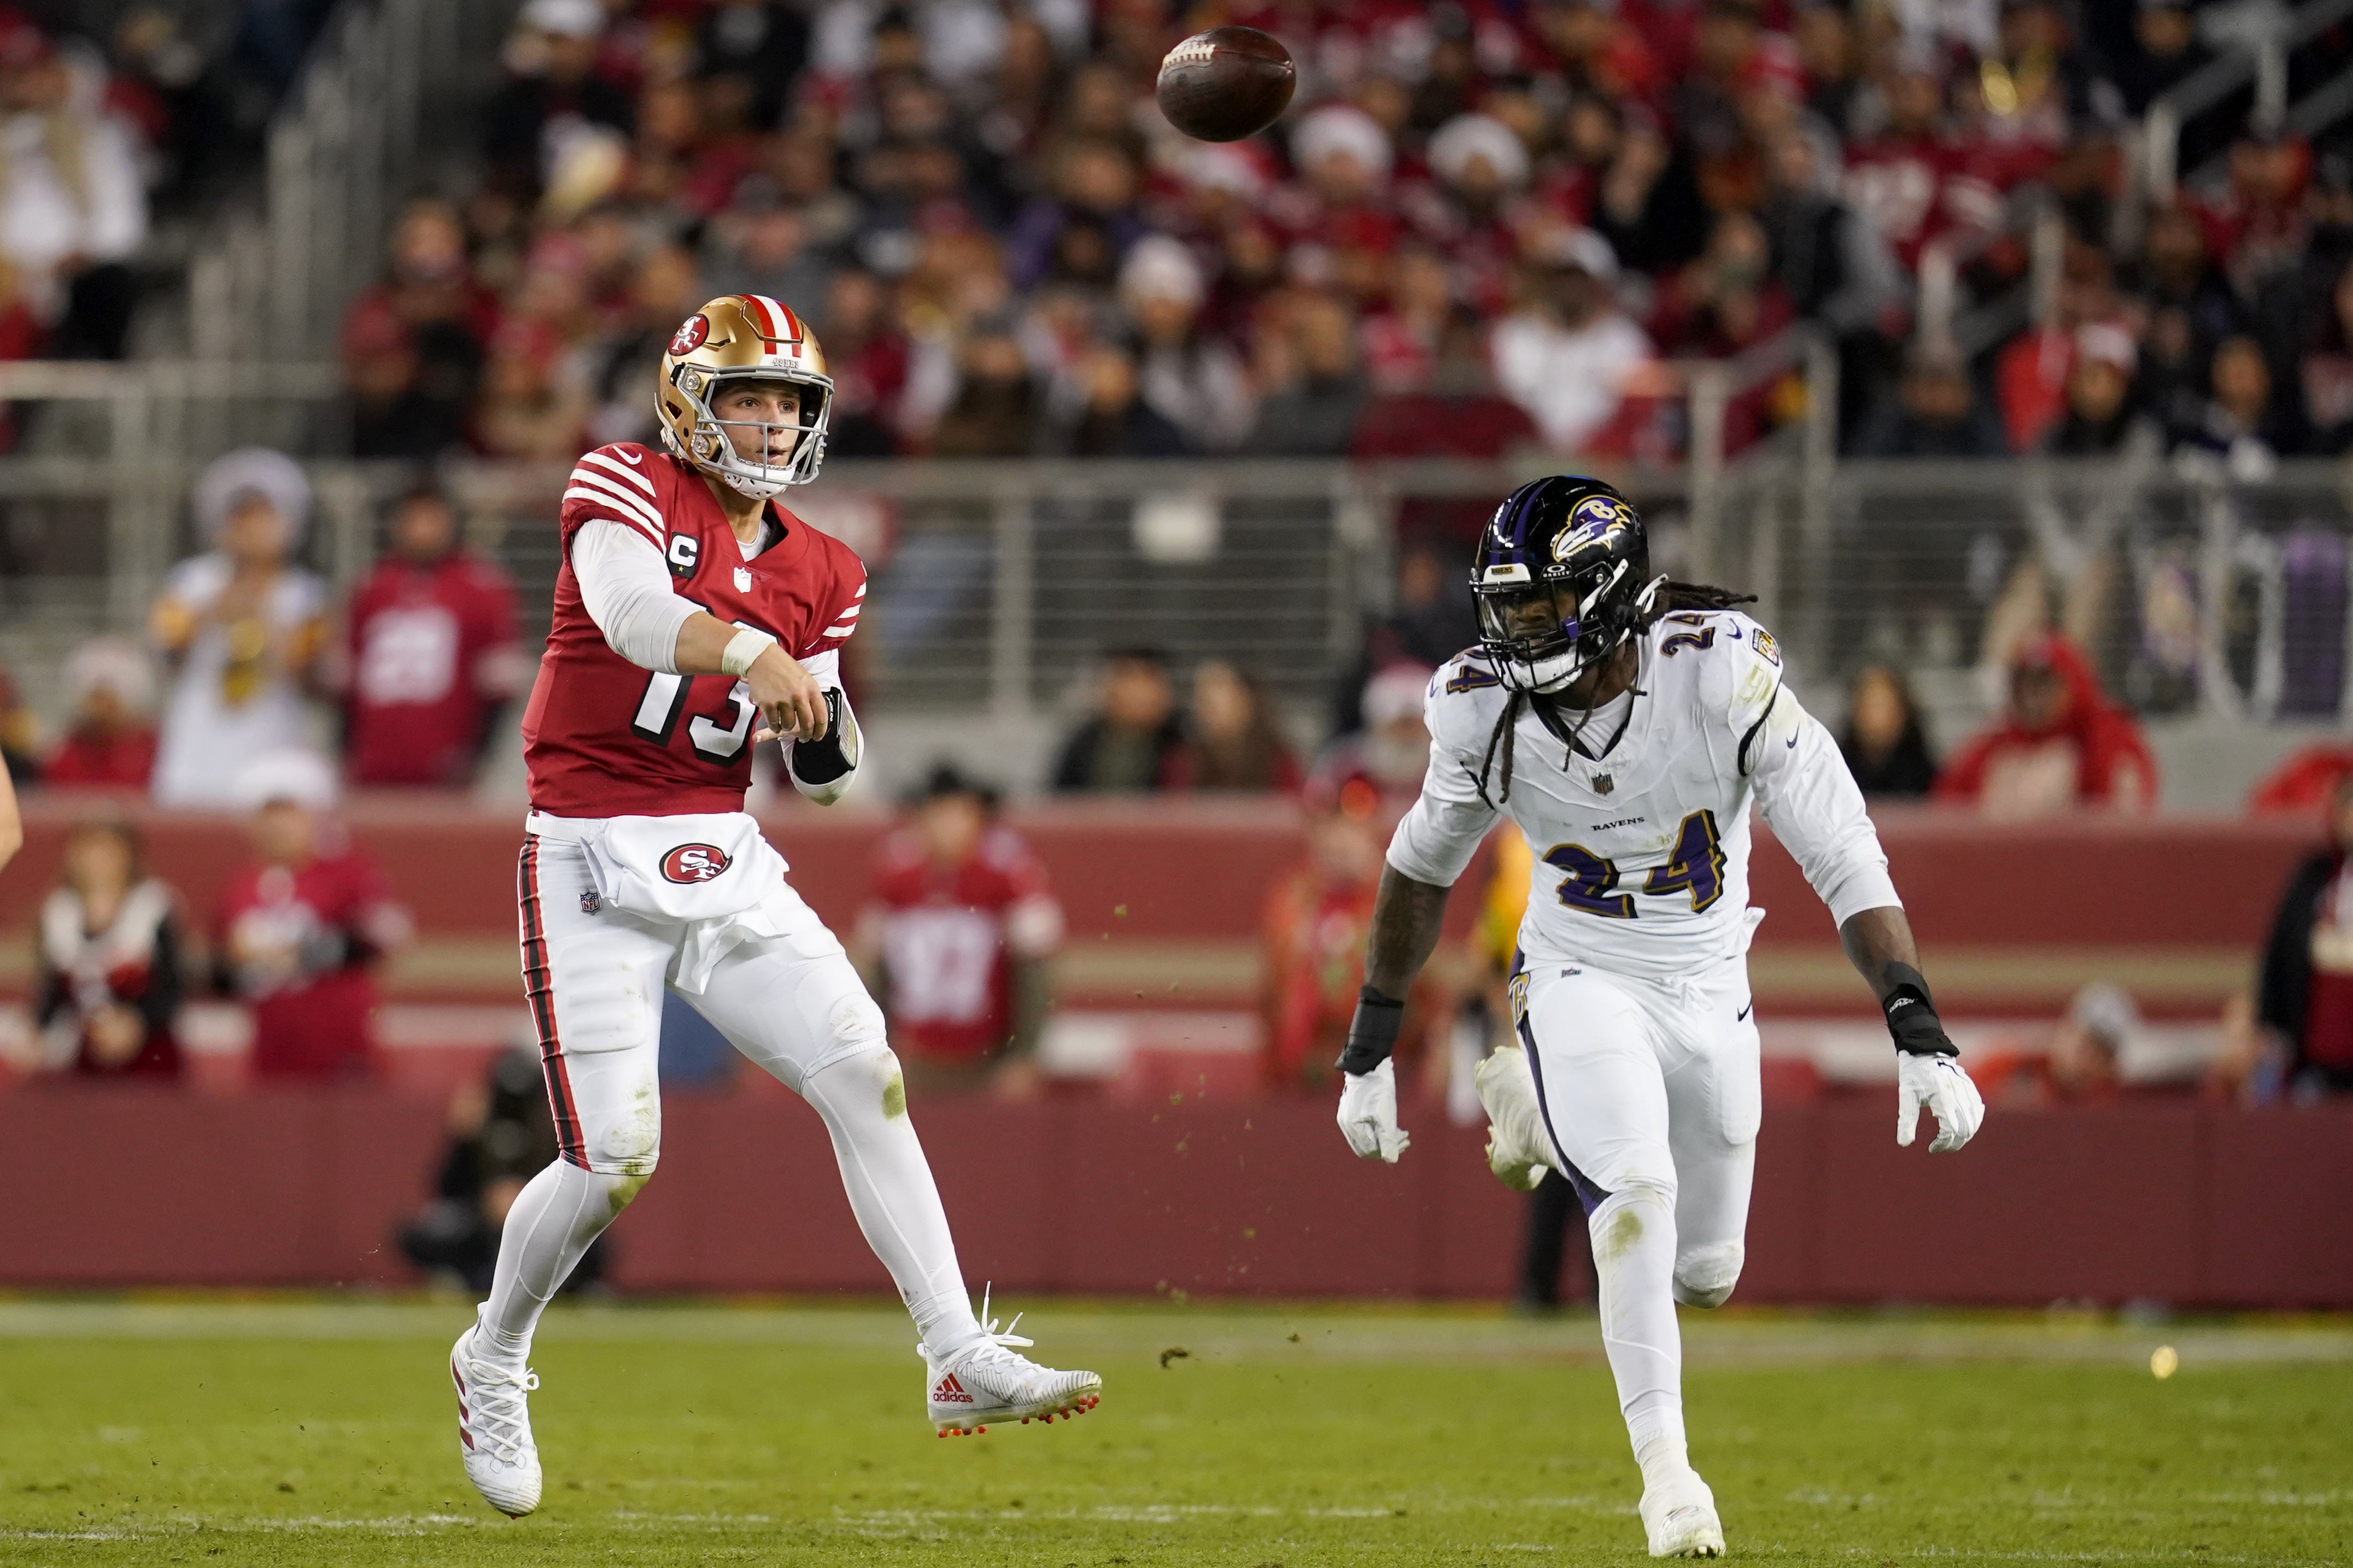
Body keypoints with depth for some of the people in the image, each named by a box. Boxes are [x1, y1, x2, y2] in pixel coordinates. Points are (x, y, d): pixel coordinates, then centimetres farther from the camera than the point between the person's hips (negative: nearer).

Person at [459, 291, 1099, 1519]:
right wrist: (749, 652, -46)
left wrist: (825, 741, -8)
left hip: (725, 865, 5)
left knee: (865, 1076, -9)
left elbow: (821, 778, 16)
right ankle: (492, 1361, 18)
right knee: (613, 1162, -8)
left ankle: (959, 1362, -10)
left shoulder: (817, 574, 10)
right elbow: (631, 612, -28)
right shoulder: (626, 489, -6)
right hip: (593, 864, -5)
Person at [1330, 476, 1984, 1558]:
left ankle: (1543, 1110, 39)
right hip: (1580, 986, -1)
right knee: (1637, 1197, -27)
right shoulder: (1486, 710, -16)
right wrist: (1369, 1051, 9)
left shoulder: (1722, 677, -25)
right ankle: (1665, 1468, -14)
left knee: (1704, 1270, 12)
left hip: (1707, 997, 1)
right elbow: (1421, 868, 4)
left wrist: (1920, 1041, -32)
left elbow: (1847, 862, -24)